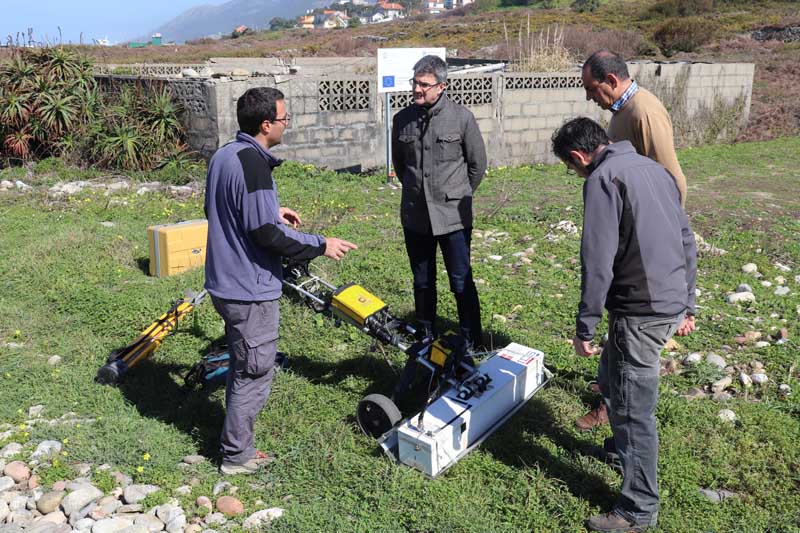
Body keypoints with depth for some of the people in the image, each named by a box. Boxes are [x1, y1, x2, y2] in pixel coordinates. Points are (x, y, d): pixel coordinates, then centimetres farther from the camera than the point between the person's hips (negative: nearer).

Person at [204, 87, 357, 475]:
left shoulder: (224, 155, 8)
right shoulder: (252, 163, -22)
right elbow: (265, 233, -24)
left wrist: (272, 212, 16)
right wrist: (320, 245, -15)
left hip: (226, 283, 10)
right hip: (251, 290, -10)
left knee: (243, 367, 22)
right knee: (254, 374, 5)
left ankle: (236, 444, 35)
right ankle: (236, 455, 19)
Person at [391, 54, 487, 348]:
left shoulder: (462, 117, -7)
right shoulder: (402, 119, 2)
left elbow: (477, 164, 3)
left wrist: (458, 195, 10)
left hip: (453, 216, -3)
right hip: (415, 216, 4)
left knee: (461, 282, 3)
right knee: (422, 282, 15)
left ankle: (473, 342, 17)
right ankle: (426, 336, 30)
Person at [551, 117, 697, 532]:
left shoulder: (602, 178, -12)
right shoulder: (653, 167, 15)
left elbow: (597, 261, -18)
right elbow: (687, 241, 18)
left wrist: (584, 327, -12)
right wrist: (686, 306, 24)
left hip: (641, 311, -9)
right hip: (672, 305, 9)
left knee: (632, 407, 2)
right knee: (614, 379, 27)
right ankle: (623, 445, 48)